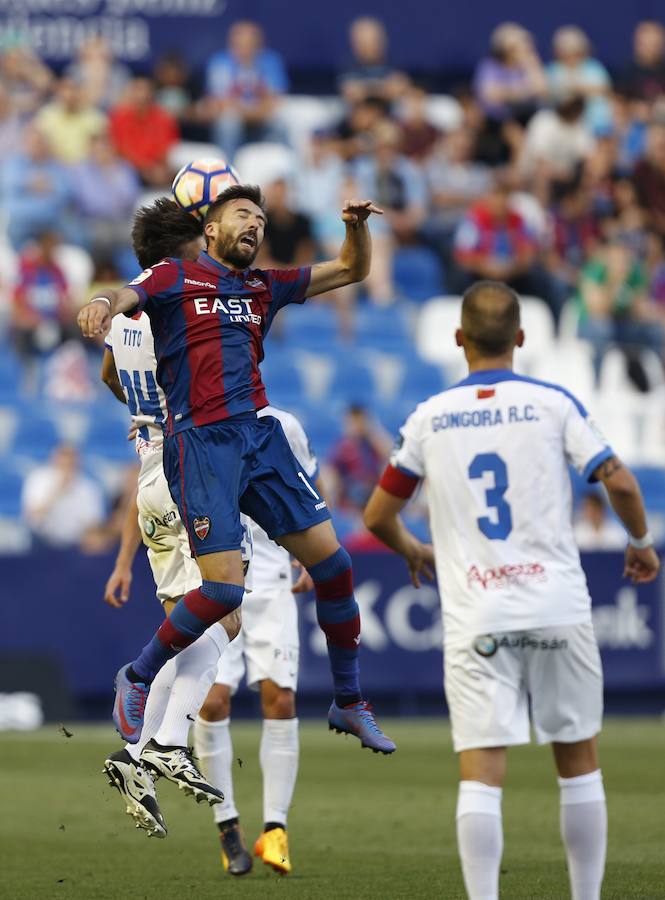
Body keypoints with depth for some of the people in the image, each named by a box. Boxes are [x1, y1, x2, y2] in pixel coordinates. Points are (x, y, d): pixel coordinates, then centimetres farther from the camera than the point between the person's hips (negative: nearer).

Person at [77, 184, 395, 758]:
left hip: (261, 432, 6)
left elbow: (352, 270, 27)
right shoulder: (175, 278, 5)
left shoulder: (265, 287, 20)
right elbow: (127, 297, -15)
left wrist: (358, 227, 5)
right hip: (201, 444, -6)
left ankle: (349, 703, 17)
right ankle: (137, 680, 6)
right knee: (225, 586, -16)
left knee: (331, 561, 1)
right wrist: (105, 303, -40)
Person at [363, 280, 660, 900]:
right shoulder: (553, 404, 0)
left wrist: (414, 551, 32)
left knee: (480, 773, -4)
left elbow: (377, 516, 10)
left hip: (474, 617, 0)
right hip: (557, 607, 0)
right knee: (579, 762, 12)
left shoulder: (428, 419, 5)